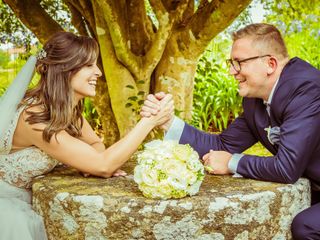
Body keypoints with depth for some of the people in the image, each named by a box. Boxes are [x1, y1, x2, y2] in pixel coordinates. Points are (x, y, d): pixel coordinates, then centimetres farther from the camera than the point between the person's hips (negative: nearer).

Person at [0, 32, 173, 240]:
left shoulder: (68, 106, -5)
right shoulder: (35, 117, -30)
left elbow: (95, 143, 7)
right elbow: (103, 166, -31)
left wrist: (105, 164, -16)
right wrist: (149, 121, -32)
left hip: (27, 200, 7)